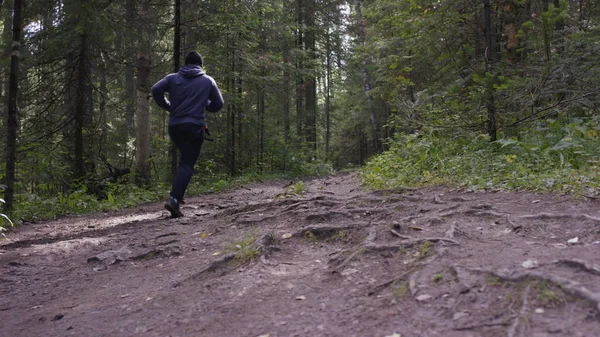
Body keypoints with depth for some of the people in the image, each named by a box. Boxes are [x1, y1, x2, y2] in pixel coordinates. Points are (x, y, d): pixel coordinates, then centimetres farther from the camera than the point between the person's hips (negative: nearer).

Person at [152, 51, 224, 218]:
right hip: (194, 126, -4)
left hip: (174, 126, 4)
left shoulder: (173, 78, 10)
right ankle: (174, 198, -23)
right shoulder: (208, 81, 7)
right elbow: (218, 104, 10)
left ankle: (177, 194, 18)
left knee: (185, 160, 23)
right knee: (187, 164, -7)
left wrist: (168, 106, 9)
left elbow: (156, 89, -4)